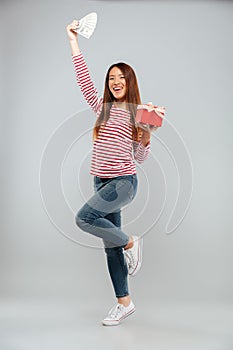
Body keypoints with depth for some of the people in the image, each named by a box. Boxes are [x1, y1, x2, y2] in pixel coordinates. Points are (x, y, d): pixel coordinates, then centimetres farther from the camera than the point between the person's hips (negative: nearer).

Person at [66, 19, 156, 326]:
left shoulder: (139, 114, 2)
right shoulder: (102, 106, 11)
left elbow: (140, 157, 4)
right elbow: (84, 79, 4)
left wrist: (147, 136, -14)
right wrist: (73, 41, 5)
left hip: (123, 181, -5)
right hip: (101, 181, 5)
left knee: (84, 218, -26)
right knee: (111, 246, 7)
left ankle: (130, 243, -2)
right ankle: (124, 303, 19)